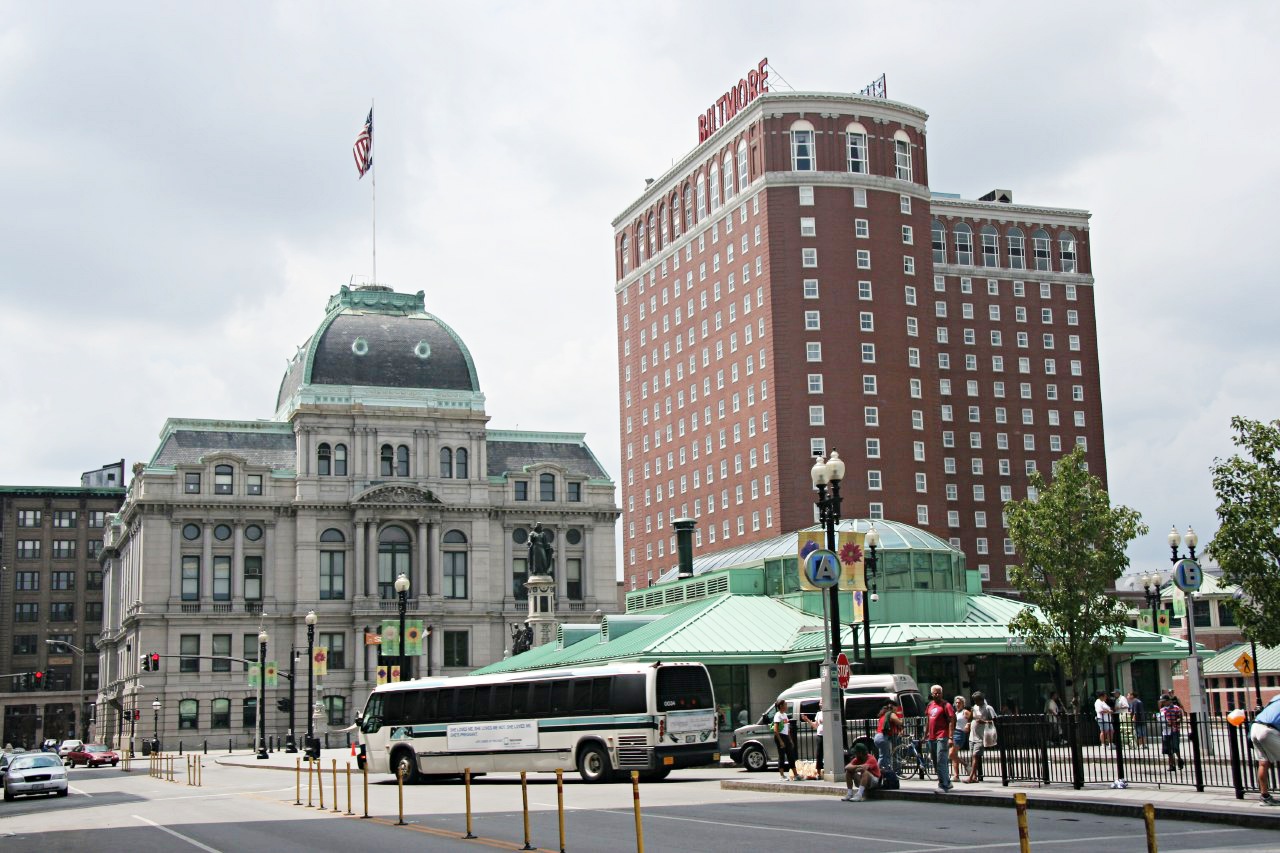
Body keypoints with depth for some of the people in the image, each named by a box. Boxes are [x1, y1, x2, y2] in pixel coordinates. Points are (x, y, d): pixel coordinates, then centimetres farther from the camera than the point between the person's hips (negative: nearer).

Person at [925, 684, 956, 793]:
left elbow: (951, 721, -13)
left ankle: (943, 786, -13)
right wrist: (926, 734, 23)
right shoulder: (930, 705, 15)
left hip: (942, 737, -8)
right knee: (936, 762, 14)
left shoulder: (946, 705, -7)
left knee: (941, 762, -13)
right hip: (932, 738, 8)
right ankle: (947, 782, 27)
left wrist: (950, 737, -20)